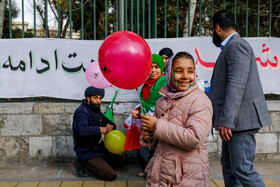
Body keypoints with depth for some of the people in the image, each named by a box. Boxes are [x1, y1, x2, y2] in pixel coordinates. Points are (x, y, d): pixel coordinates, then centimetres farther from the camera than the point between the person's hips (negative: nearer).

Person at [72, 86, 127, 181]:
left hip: (98, 149, 10)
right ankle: (83, 164, -4)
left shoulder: (97, 112, 14)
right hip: (86, 152, -10)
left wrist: (111, 126, -3)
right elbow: (82, 130, -34)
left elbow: (109, 122, 22)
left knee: (122, 161, 11)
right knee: (111, 175, -19)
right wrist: (100, 129, -22)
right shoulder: (81, 112, -16)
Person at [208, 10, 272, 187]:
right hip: (234, 119, 11)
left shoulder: (237, 45, -13)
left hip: (242, 118, -11)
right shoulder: (232, 46, 19)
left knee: (243, 169, -9)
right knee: (228, 165, 16)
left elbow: (236, 84, -24)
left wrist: (226, 120, -27)